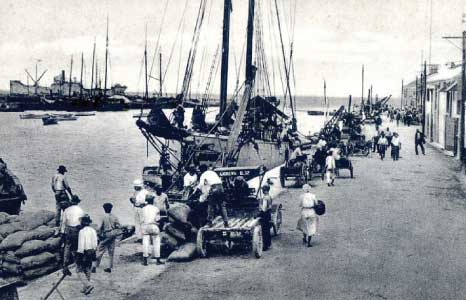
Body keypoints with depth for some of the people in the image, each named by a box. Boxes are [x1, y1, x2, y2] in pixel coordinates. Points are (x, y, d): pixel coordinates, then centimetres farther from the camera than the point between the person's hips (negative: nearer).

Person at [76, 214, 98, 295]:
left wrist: (80, 255, -14)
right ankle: (85, 288, 20)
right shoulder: (93, 231, 5)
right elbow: (95, 243, 10)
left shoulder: (82, 231, -17)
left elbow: (81, 245, -19)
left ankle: (88, 285, -13)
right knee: (87, 271, 16)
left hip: (84, 253, -7)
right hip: (91, 253, 7)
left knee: (79, 271, 3)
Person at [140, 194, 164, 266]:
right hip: (154, 226, -2)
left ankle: (145, 260, 2)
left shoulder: (143, 209, 3)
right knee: (156, 243, 6)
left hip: (145, 226, 2)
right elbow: (157, 219, -3)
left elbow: (142, 219, -1)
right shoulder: (156, 209, -2)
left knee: (145, 244, 3)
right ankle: (158, 260, 9)